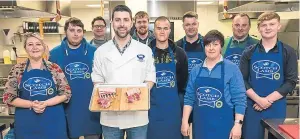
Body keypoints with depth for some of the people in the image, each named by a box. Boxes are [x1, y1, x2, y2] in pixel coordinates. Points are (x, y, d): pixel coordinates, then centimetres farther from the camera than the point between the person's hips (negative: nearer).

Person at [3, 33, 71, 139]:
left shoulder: (54, 68, 0)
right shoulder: (17, 70, 1)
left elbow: (66, 93, -2)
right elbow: (8, 97, 0)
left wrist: (46, 103, -15)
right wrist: (31, 104, -14)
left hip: (53, 121, 0)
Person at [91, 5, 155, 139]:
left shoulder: (145, 50, 2)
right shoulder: (101, 51, 3)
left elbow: (150, 78, 4)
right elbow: (97, 80, 6)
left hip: (137, 115, 0)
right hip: (110, 116, 1)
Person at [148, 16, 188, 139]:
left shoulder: (179, 53, 4)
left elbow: (184, 78, 12)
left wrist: (174, 94, 10)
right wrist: (147, 96, -1)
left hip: (173, 107, 2)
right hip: (152, 107, -1)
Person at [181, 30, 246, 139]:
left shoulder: (232, 68, -6)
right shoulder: (196, 70, 6)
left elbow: (239, 99, -7)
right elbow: (189, 98, 7)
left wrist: (238, 124, -12)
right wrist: (185, 121, 3)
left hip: (223, 126, -3)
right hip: (200, 126, 4)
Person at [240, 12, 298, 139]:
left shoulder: (288, 52, 2)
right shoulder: (249, 53, 3)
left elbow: (291, 82, -4)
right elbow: (242, 80, -1)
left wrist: (268, 100, -13)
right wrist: (258, 99, -14)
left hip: (277, 107, 0)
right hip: (253, 107, 0)